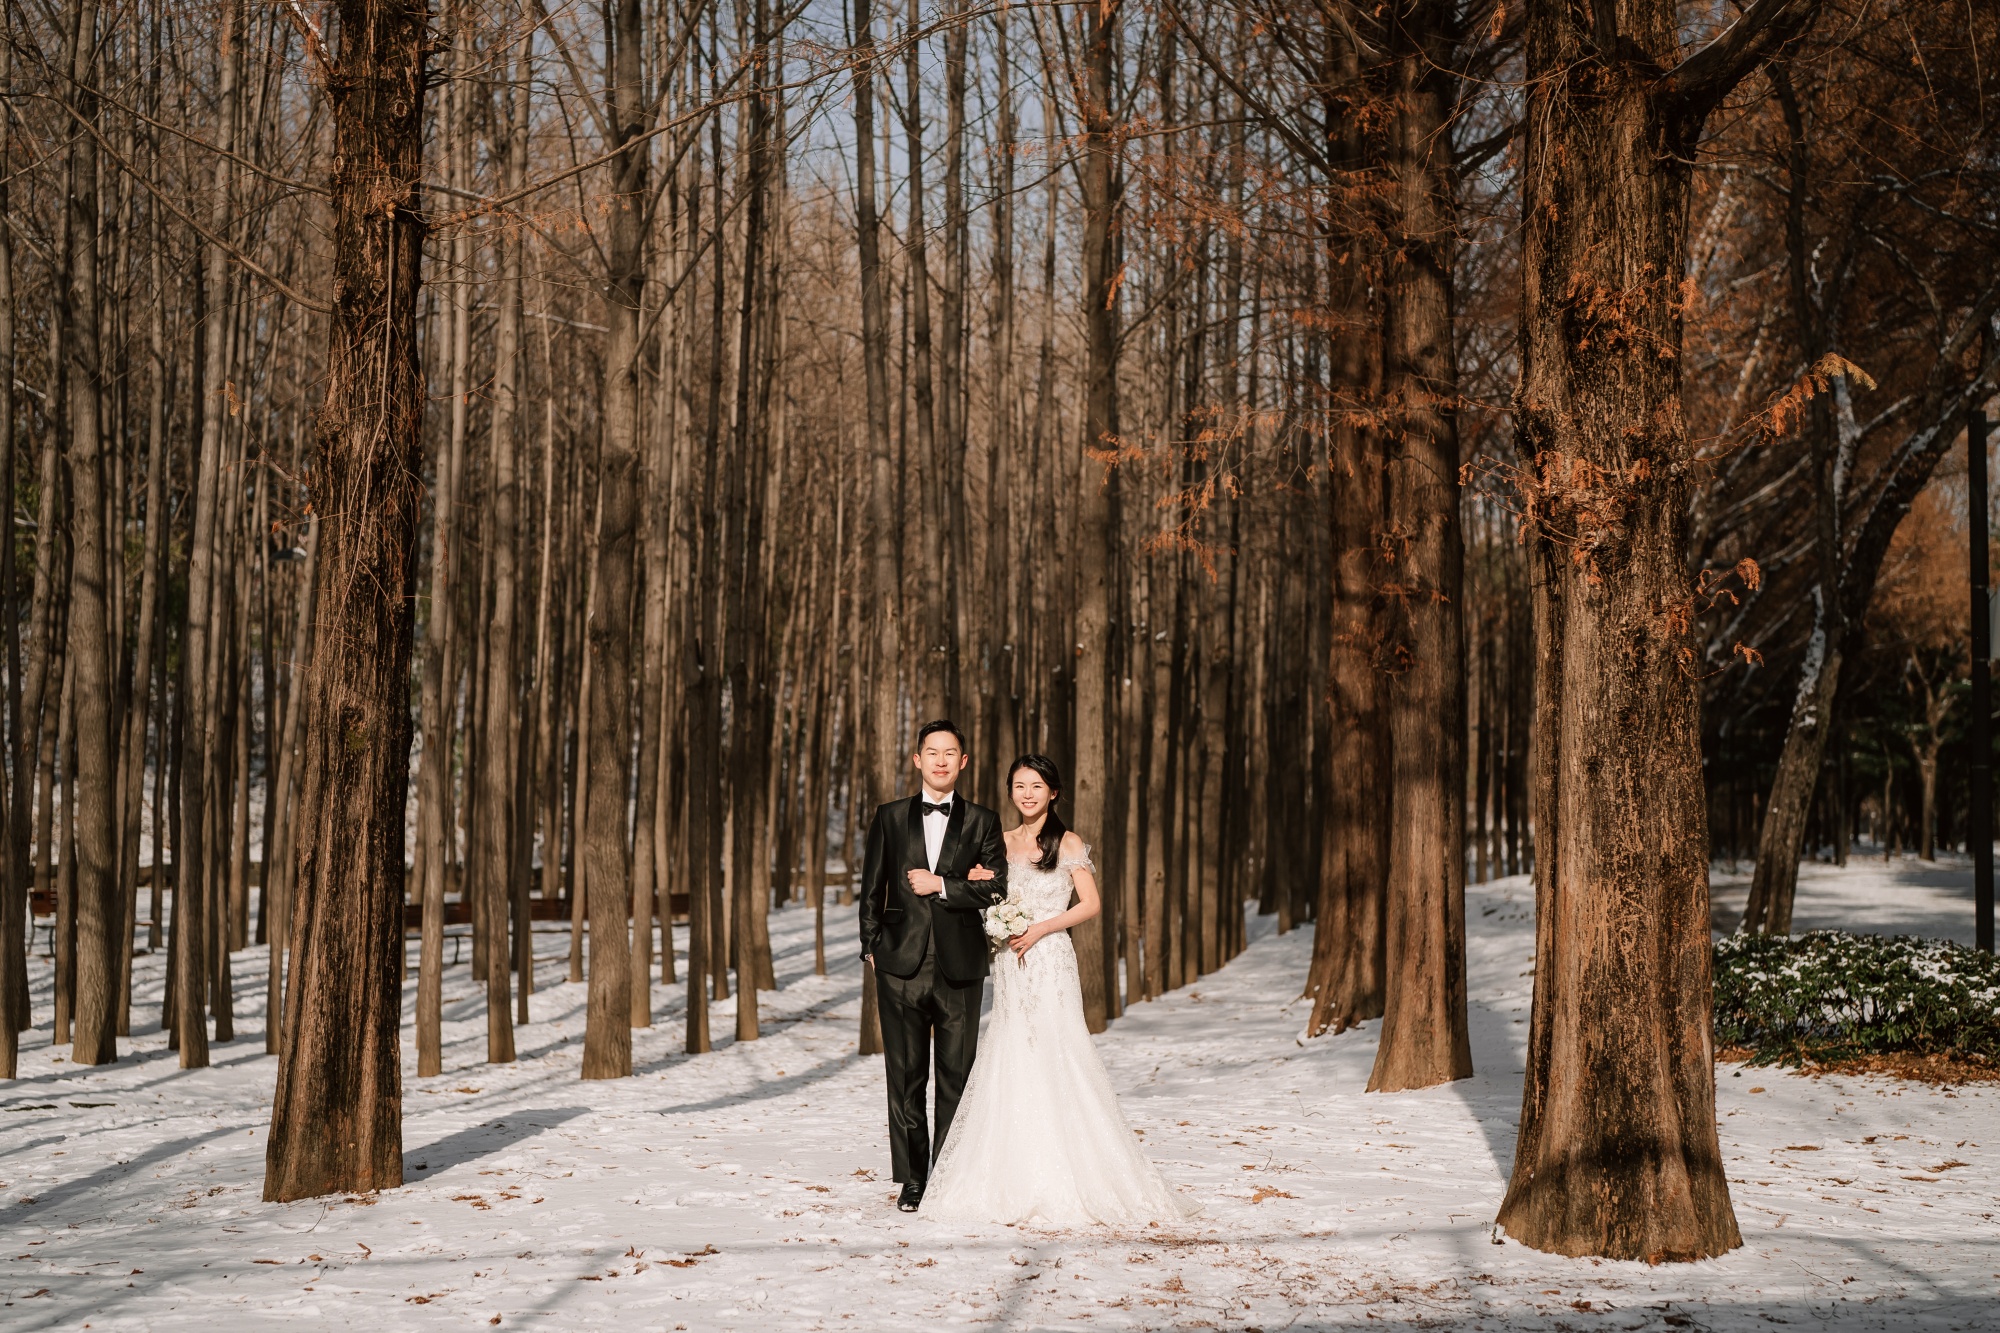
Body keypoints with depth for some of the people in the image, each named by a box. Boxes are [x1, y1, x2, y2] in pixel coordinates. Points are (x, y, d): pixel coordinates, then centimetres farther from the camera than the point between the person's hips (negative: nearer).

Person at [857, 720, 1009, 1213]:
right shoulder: (890, 818, 10)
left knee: (956, 1076, 1)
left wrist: (941, 885, -9)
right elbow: (871, 887, 12)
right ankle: (912, 1180, 10)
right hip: (902, 965, 1)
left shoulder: (982, 822, 7)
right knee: (906, 1076, 2)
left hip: (959, 965, -1)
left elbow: (997, 888, -2)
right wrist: (872, 945, 6)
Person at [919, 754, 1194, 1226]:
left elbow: (1090, 905, -6)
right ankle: (1017, 1183, 5)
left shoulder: (1068, 843, -2)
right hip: (1010, 969, 5)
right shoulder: (1004, 843, 13)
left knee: (1051, 1064, -8)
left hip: (1051, 963, -5)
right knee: (1010, 1068, 2)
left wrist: (1040, 929, -15)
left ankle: (1062, 1184, -4)